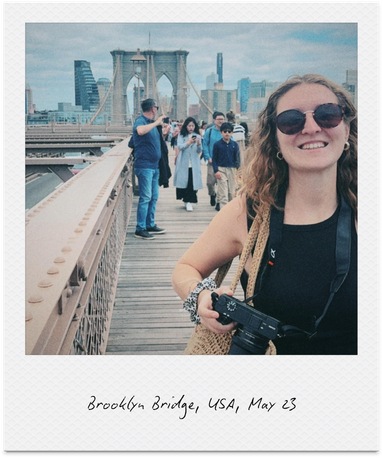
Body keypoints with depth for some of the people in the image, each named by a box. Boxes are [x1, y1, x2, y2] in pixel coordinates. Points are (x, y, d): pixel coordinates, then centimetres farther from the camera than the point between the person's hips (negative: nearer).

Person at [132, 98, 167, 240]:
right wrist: (156, 123, -25)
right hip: (144, 165, -9)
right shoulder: (140, 121, -10)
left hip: (154, 165, 9)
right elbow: (140, 131, -36)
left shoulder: (152, 123, 16)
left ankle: (150, 225, 23)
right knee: (145, 197, -10)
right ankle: (140, 229, -5)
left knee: (154, 197, 13)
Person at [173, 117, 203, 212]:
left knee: (192, 182, -7)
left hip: (194, 163, 1)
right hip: (183, 163, 0)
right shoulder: (181, 135, 5)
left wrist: (198, 144, -19)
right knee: (184, 181, 1)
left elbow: (199, 151, 1)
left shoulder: (197, 136, 8)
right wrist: (188, 142, -26)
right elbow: (179, 146, -10)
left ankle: (189, 202, -7)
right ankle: (187, 200, 15)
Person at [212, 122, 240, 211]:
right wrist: (216, 171, -9)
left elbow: (237, 158, 10)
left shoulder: (235, 145, 6)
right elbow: (214, 159, 1)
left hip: (232, 170, 3)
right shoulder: (217, 144, 0)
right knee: (223, 193, -7)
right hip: (221, 169, -3)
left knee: (232, 193, 8)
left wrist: (237, 169, -1)